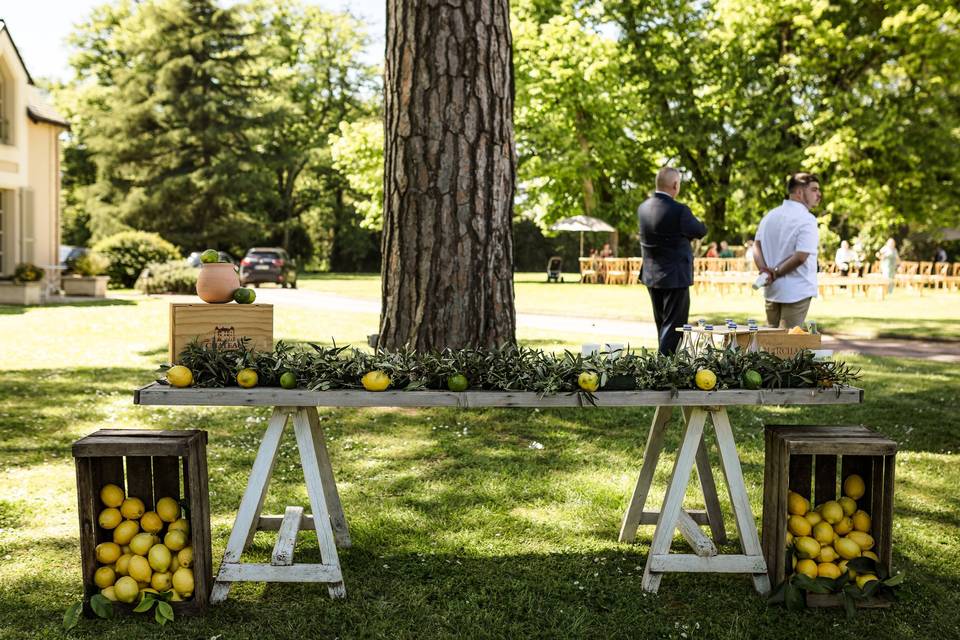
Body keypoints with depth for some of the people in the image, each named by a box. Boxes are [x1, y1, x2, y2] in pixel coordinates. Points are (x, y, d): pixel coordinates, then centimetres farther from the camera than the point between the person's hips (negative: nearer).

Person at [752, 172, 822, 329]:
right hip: (796, 292, -7)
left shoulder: (770, 215, 8)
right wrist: (777, 273, -12)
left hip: (771, 291, 7)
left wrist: (765, 270, -8)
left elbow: (757, 245, 3)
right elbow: (800, 257, -23)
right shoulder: (807, 220, -15)